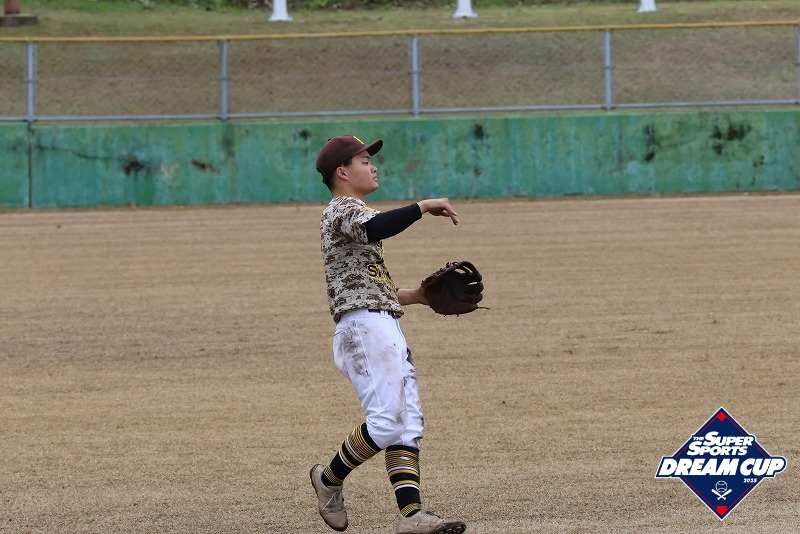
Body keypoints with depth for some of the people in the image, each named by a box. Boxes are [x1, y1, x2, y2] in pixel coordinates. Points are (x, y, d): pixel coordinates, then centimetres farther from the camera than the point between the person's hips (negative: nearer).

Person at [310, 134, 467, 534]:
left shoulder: (354, 213, 27)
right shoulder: (341, 210, -4)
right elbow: (375, 228, -29)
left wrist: (415, 296, 20)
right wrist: (424, 207, -26)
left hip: (386, 328, 10)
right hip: (362, 325, -10)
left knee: (409, 422, 0)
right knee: (386, 419, -17)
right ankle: (330, 479, 3)